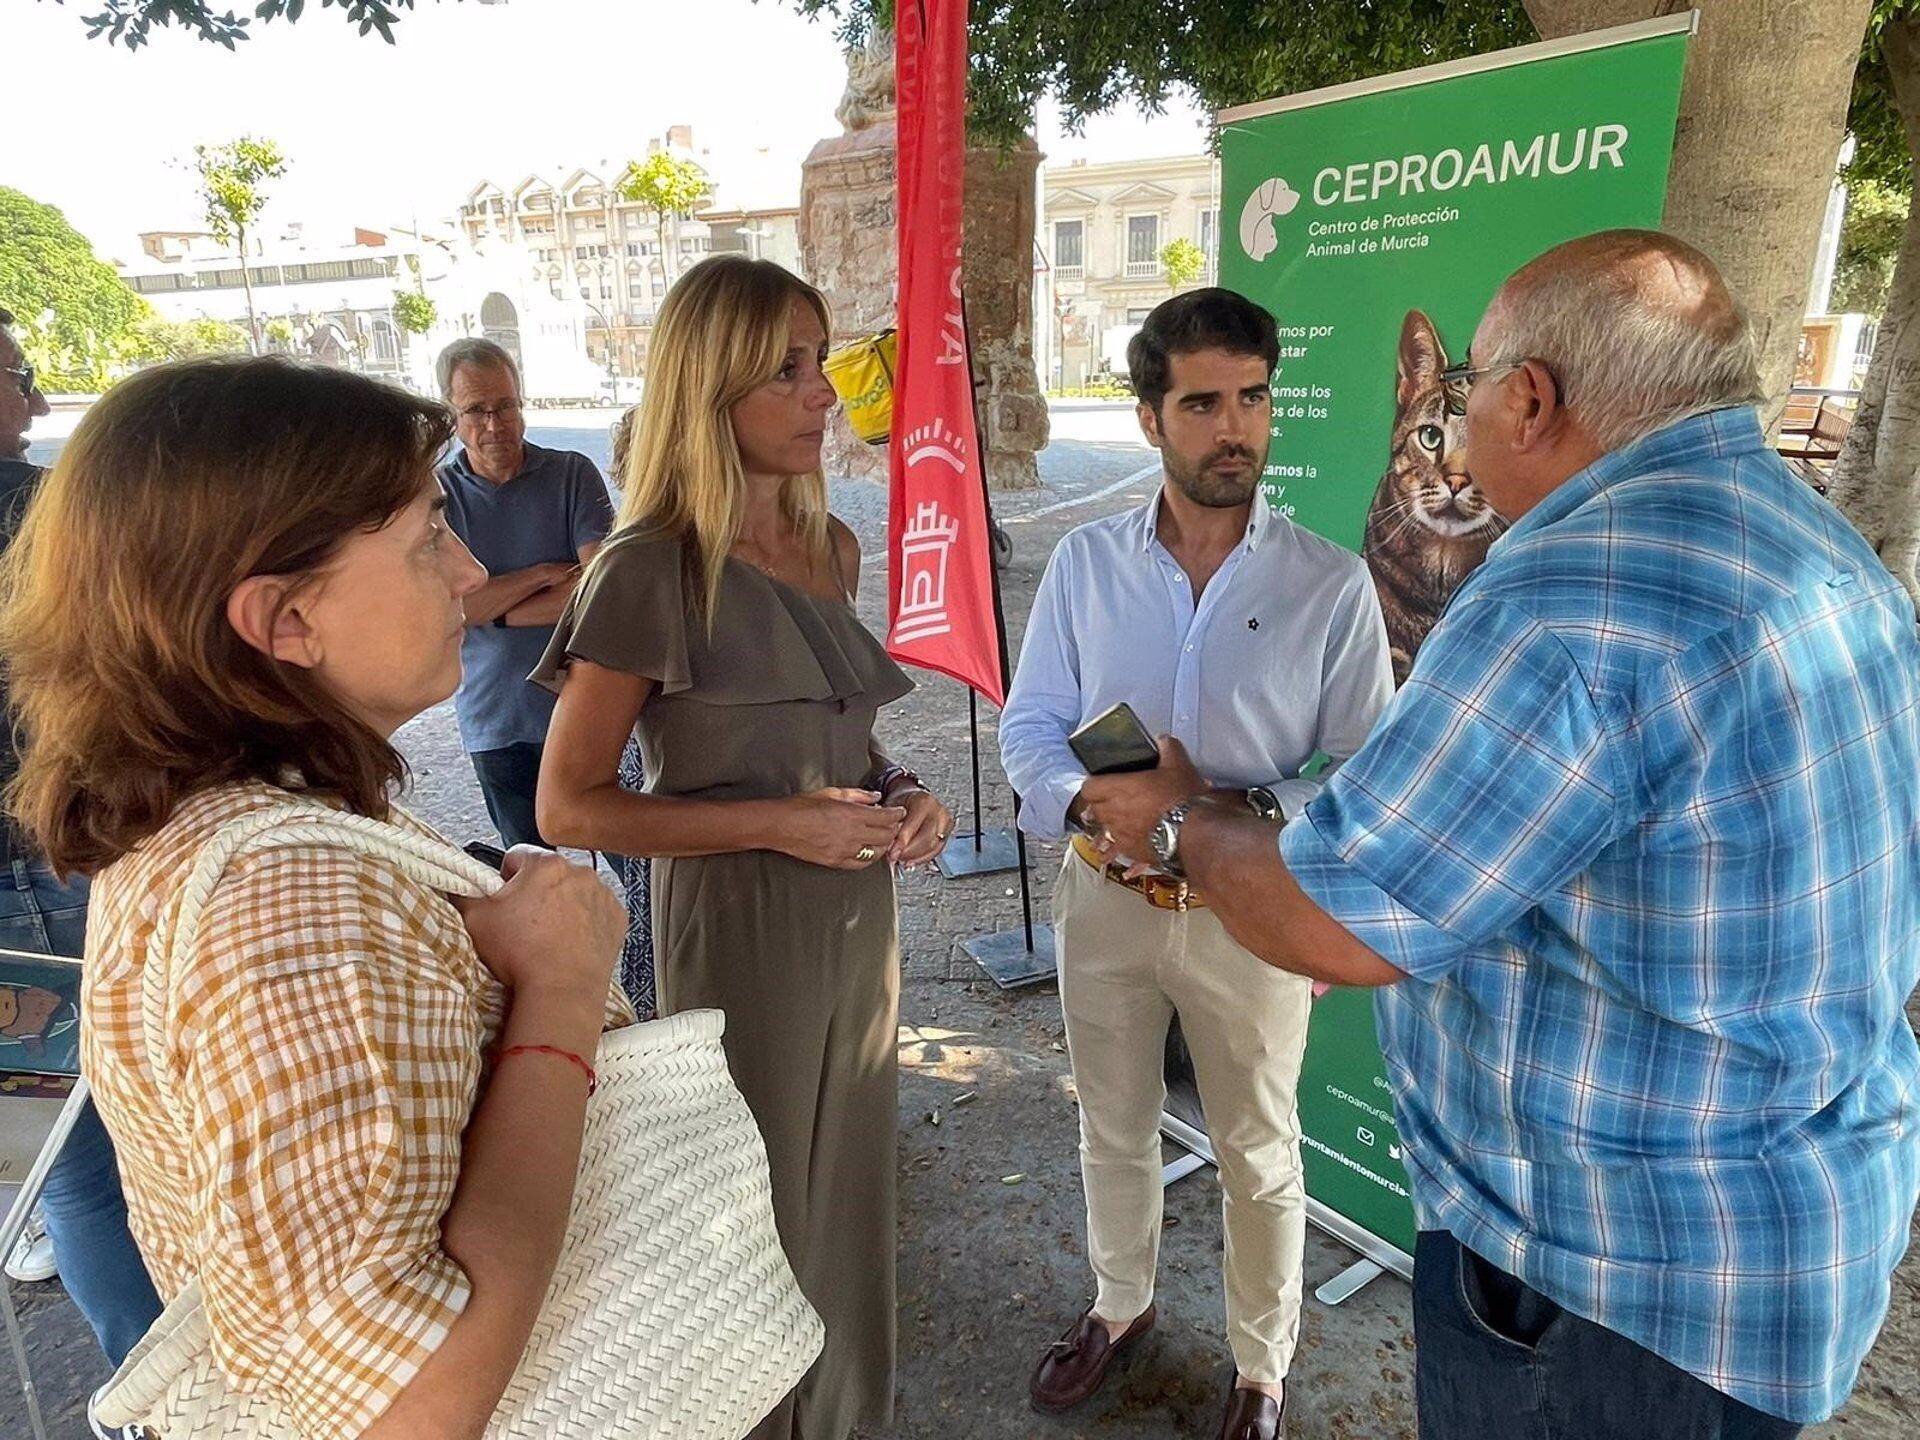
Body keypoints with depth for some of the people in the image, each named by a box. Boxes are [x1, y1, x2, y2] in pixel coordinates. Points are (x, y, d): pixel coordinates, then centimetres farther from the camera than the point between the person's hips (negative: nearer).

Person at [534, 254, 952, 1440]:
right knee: (760, 1205, 12)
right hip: (740, 926, -6)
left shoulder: (831, 547, 5)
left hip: (860, 913, 7)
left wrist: (902, 796, -2)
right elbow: (570, 807, -15)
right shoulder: (651, 570, -16)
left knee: (851, 1183, 22)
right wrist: (777, 824, -21)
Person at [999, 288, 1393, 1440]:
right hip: (1105, 893, 3)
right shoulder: (1085, 564, -3)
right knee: (1113, 1128, 22)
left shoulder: (1331, 585, -11)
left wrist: (1252, 815, -27)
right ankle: (1122, 1304, 50)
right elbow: (1030, 726, 0)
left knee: (1258, 1155, 16)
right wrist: (1092, 806, -19)